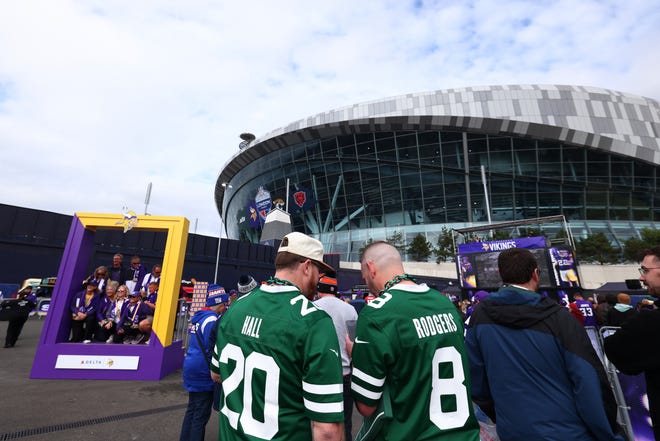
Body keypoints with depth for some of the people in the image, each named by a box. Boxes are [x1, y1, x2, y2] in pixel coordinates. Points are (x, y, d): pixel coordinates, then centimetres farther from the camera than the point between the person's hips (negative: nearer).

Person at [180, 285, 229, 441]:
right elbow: (211, 351, -21)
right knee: (201, 415, 5)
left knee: (192, 409, 22)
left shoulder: (199, 316, 5)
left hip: (192, 369, 9)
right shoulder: (211, 320, -22)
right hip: (203, 374, -9)